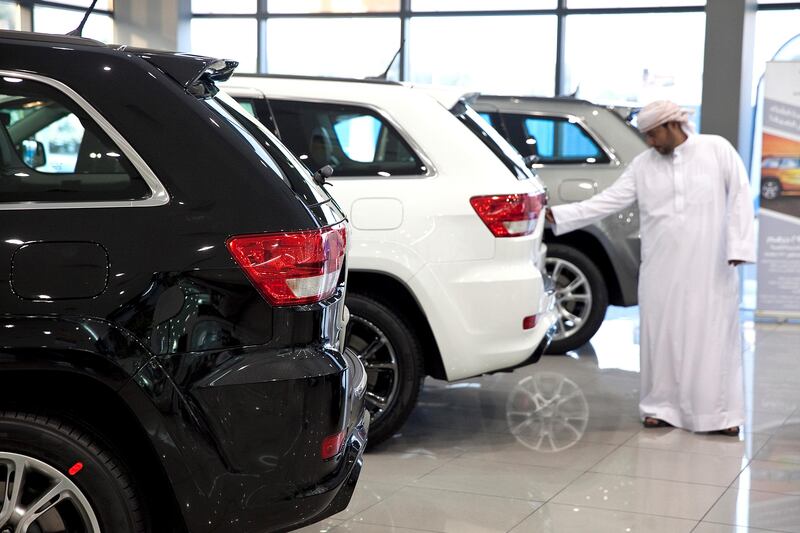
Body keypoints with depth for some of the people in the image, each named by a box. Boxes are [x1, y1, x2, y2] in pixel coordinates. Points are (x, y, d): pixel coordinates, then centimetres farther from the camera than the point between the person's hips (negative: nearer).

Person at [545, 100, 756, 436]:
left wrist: (738, 245, -10)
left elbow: (739, 197, -2)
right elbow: (609, 201, 2)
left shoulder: (717, 150, -1)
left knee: (714, 336, 0)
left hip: (711, 270, -3)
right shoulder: (643, 164, 6)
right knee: (661, 336, 4)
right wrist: (558, 216, -5)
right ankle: (662, 406, 16)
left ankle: (720, 413, 7)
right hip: (661, 270, 3)